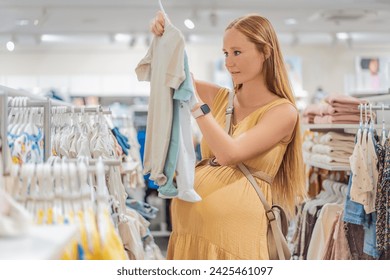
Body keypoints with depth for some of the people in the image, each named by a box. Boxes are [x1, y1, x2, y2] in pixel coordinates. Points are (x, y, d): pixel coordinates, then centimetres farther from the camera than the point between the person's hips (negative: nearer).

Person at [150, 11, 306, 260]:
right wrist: (162, 38, -1)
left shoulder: (283, 111, -5)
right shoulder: (220, 98, 11)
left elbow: (230, 154, -17)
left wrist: (195, 101, -18)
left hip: (232, 227, -5)